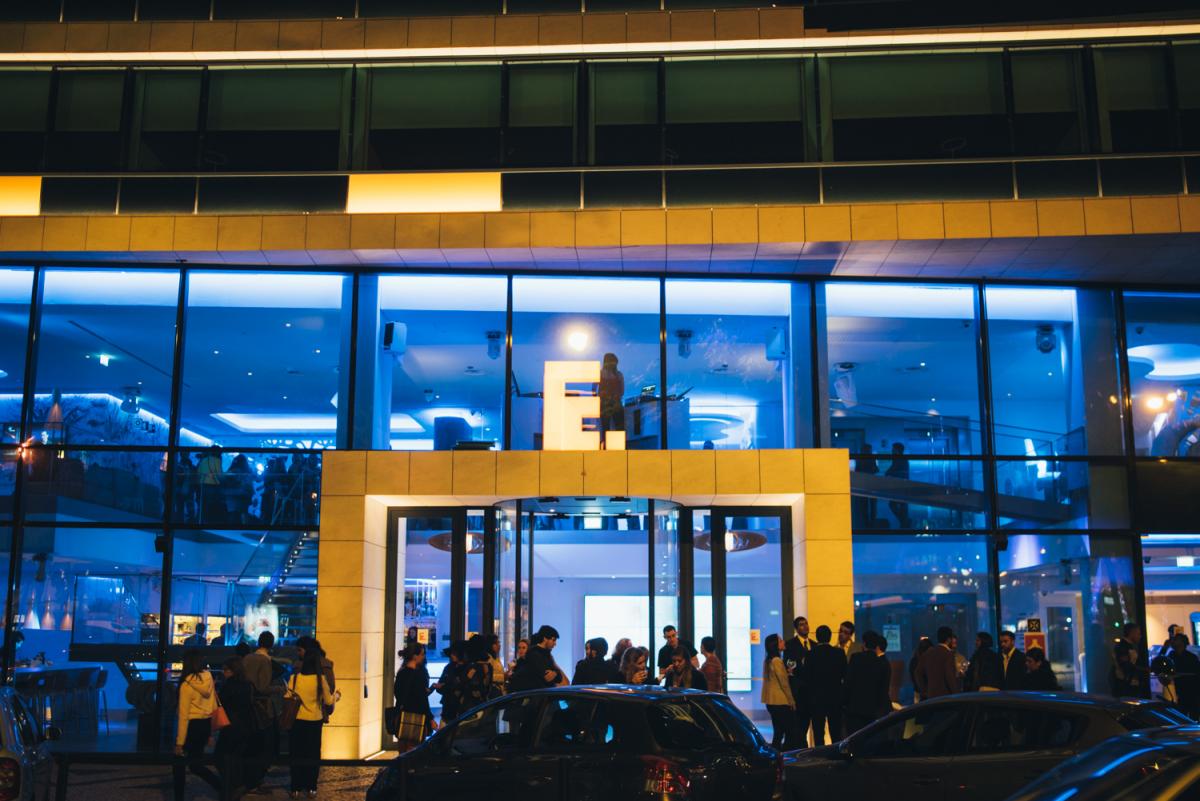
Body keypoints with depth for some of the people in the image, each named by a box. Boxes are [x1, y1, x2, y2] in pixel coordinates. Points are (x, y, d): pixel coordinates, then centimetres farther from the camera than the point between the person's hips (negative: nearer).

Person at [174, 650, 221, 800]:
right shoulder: (209, 679, 1)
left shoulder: (187, 684, -14)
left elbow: (184, 715, -14)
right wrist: (211, 732, 15)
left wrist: (179, 742, -10)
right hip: (206, 724, 6)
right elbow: (214, 706, 5)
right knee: (194, 764, 18)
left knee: (179, 764, 10)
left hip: (192, 725, -6)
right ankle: (223, 787, 8)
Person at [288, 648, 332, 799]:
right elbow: (328, 701, -3)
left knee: (297, 754, 12)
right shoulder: (320, 679, -10)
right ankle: (311, 788, 14)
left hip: (298, 720, 1)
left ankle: (296, 788, 14)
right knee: (313, 754, 12)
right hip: (315, 721, -1)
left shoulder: (295, 678, -8)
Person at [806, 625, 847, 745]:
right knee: (836, 732, 10)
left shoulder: (811, 654, -9)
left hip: (816, 698, -2)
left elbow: (806, 678, -3)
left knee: (818, 732, 4)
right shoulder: (839, 653, -6)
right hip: (835, 698, 2)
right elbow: (845, 675, 1)